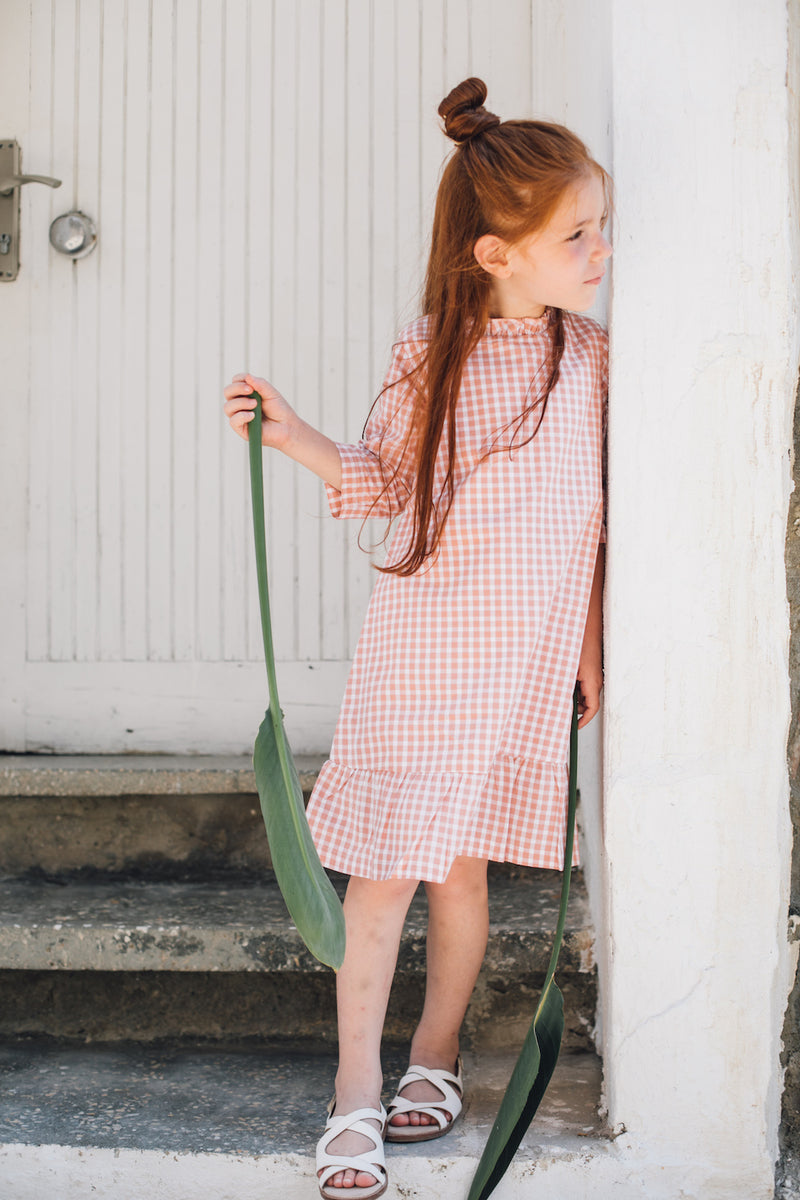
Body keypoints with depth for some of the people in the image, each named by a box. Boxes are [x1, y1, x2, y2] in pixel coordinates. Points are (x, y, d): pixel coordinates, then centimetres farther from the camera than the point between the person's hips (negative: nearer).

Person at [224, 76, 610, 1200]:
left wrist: (589, 643, 10)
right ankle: (357, 1093, 10)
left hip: (530, 655, 2)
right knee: (385, 868, -1)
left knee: (466, 862, 10)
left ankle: (436, 1054, 30)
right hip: (422, 651, -2)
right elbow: (379, 480, 4)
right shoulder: (431, 357, -6)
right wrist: (295, 437, -13)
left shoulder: (587, 352, 3)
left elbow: (591, 513, 9)